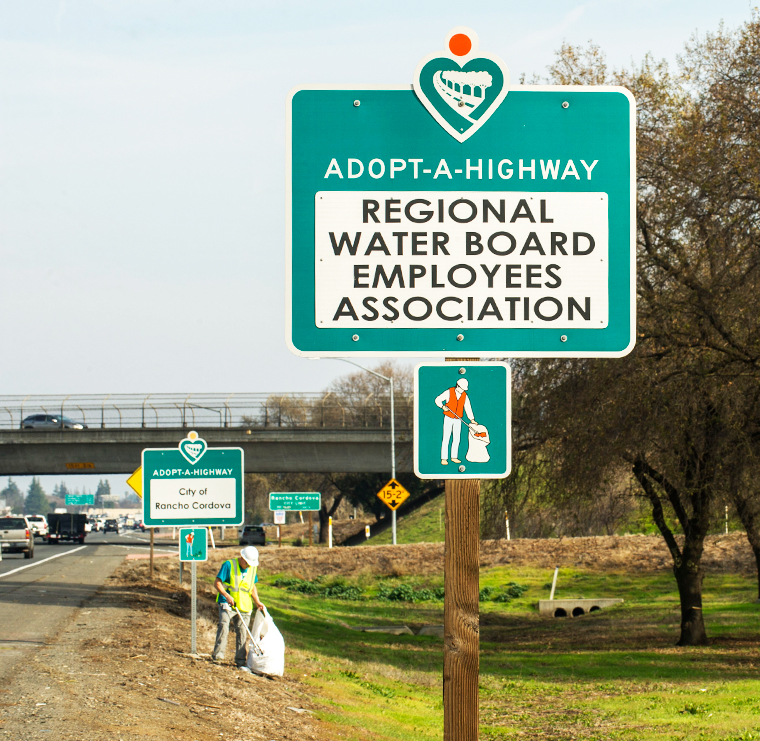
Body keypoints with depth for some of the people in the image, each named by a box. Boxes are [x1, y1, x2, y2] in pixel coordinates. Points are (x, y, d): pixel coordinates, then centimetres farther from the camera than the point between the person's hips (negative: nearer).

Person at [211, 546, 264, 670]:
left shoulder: (252, 569, 11)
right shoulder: (229, 565, -7)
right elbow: (217, 582, -10)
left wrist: (257, 602, 12)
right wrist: (227, 596, -22)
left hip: (244, 606, 5)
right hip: (227, 604, -5)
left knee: (242, 632, 4)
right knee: (224, 626, -23)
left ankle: (240, 661, 9)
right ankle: (218, 654, -22)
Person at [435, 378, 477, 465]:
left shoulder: (465, 396, -1)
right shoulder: (449, 392, -10)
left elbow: (468, 408, -4)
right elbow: (438, 400, -7)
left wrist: (472, 419, -15)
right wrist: (443, 406, -27)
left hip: (457, 420, 4)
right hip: (448, 418, -4)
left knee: (456, 438, 5)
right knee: (446, 438, -7)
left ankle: (454, 457, 16)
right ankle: (444, 458, -6)